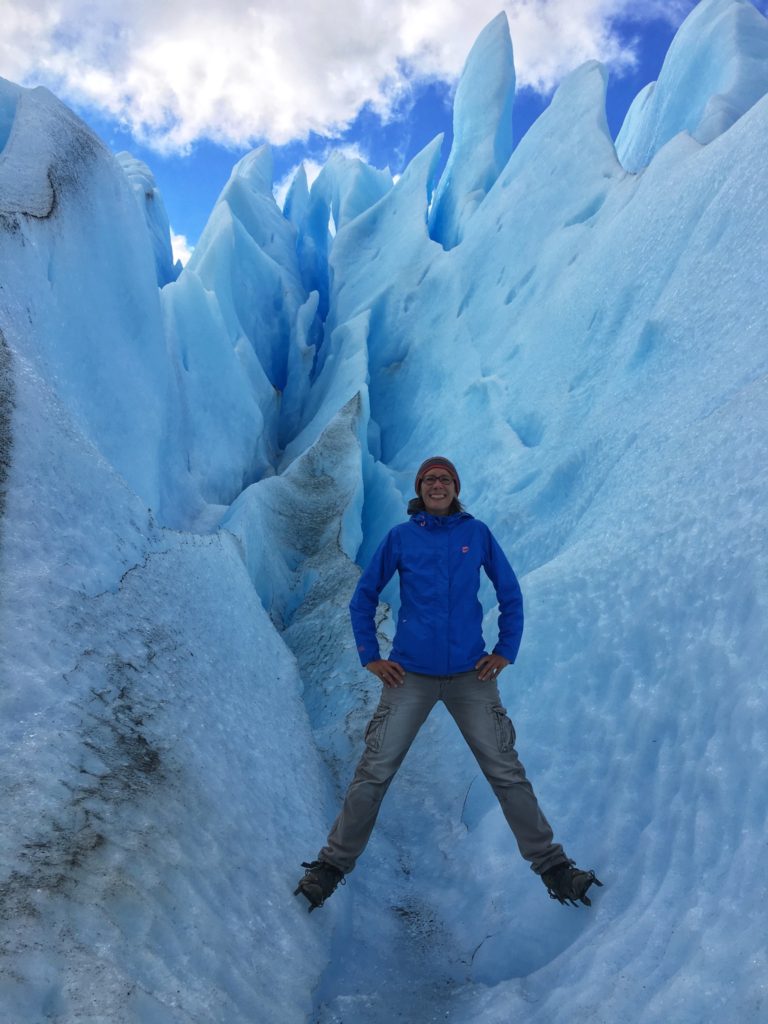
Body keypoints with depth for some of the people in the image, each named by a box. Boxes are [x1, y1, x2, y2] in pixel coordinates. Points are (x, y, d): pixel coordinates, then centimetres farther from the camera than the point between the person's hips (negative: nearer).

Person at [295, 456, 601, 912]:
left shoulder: (477, 533, 2)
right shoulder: (400, 537, 1)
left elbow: (511, 595, 9)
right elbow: (363, 598, 7)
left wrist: (505, 652, 2)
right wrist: (371, 657, 1)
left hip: (470, 675, 1)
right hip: (410, 676, 0)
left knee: (507, 773, 6)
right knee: (374, 774, 2)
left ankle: (552, 865, 22)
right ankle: (333, 865, 19)